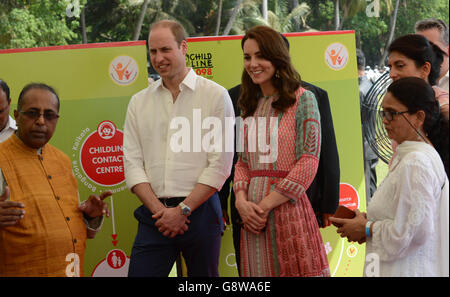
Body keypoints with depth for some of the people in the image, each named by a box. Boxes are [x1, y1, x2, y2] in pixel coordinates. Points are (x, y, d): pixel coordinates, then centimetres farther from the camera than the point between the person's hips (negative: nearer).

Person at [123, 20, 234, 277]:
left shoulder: (215, 95, 0)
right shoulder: (139, 102, 11)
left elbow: (220, 164, -6)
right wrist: (158, 209, -8)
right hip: (154, 215, 2)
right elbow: (132, 163, 5)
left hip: (199, 210, -2)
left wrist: (183, 209, -10)